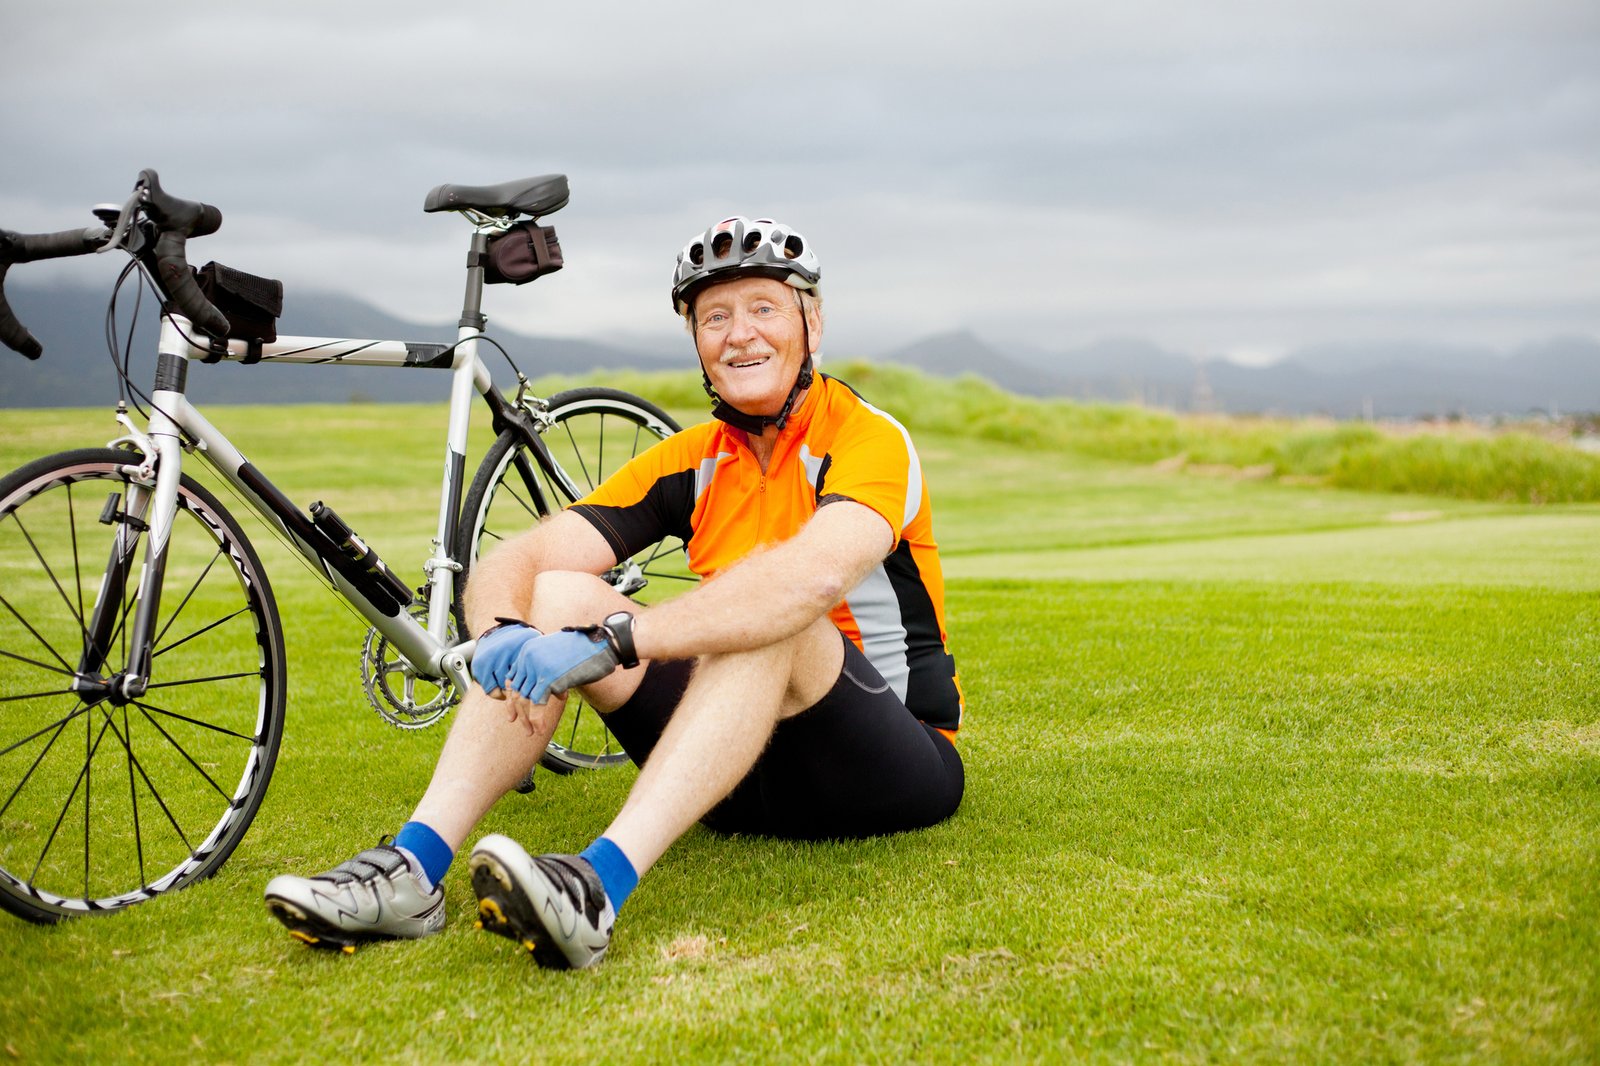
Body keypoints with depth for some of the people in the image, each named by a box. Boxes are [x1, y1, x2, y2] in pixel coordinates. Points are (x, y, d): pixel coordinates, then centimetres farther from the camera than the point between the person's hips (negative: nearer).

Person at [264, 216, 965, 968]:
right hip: (749, 768, 5)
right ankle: (413, 869, -24)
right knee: (557, 595, -12)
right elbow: (511, 562, -5)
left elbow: (816, 575, -37)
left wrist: (610, 639, -43)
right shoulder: (694, 461, 4)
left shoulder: (871, 440, -13)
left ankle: (598, 886, -48)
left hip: (900, 762, -5)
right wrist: (503, 637, -30)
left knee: (769, 619, -35)